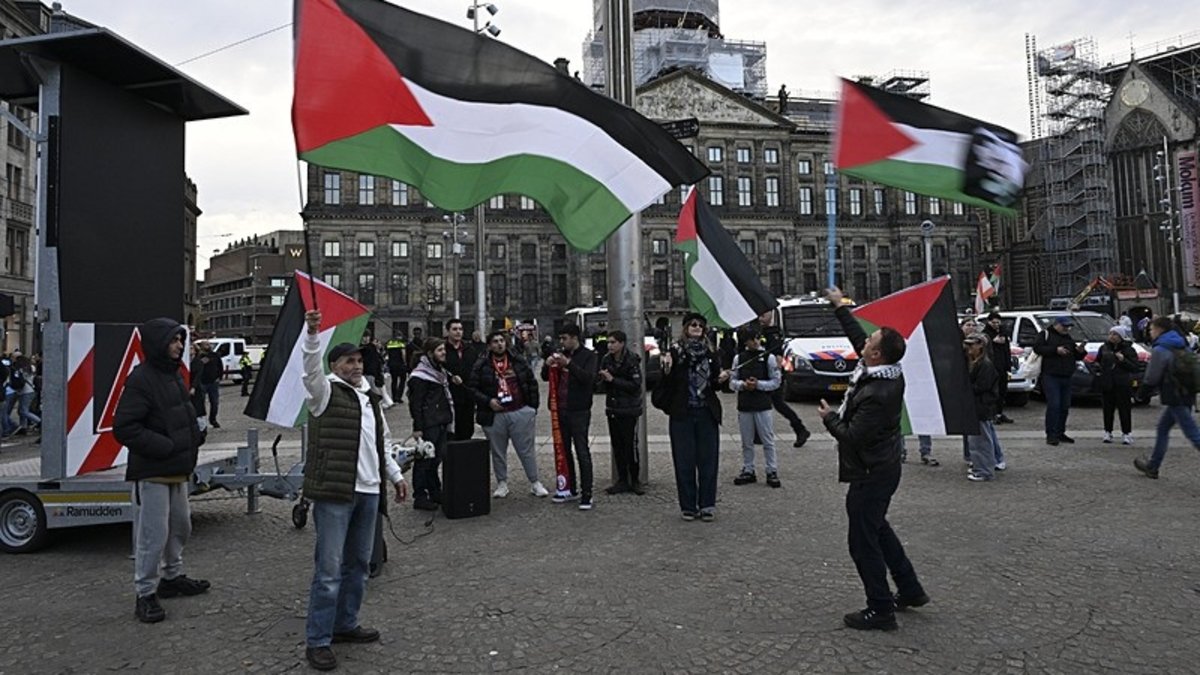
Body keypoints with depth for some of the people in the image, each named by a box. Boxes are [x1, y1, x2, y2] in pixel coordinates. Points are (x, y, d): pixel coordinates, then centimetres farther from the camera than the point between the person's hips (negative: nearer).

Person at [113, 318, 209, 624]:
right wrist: (165, 446, -22)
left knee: (180, 525, 20)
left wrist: (194, 436, 6)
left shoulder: (174, 375, 13)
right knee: (153, 534, -3)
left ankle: (172, 576, 37)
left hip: (177, 471, 9)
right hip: (151, 472, -9)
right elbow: (124, 427, -21)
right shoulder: (142, 379, -17)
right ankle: (145, 594, 10)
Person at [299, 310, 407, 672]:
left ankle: (345, 624, 29)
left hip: (368, 491, 7)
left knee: (358, 564, 15)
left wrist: (396, 476, 23)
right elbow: (311, 368, -23)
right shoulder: (326, 391, -1)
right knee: (329, 568, -5)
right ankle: (317, 641, 4)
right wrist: (312, 332, -37)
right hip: (334, 492, -7)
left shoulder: (370, 397, 19)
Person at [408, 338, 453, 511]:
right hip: (428, 425, -9)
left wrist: (448, 420, 20)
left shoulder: (440, 370, 17)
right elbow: (415, 403, -15)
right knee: (425, 460, -3)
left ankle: (435, 492, 23)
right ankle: (420, 497, 4)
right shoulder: (420, 375, -12)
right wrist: (417, 427, -18)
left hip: (441, 423, 9)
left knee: (438, 458, 13)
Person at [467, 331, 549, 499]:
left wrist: (533, 408, 5)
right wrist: (488, 401, -15)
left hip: (520, 412, 0)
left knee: (526, 450, 5)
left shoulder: (518, 361, 5)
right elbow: (471, 387, -2)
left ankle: (534, 483, 16)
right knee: (498, 452, 11)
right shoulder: (481, 365, -1)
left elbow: (532, 383, 9)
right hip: (494, 415, 0)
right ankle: (502, 483, 25)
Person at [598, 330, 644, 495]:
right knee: (617, 446, 8)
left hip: (629, 409, -5)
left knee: (631, 445, -5)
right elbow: (603, 385, 10)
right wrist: (604, 379, -13)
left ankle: (635, 481, 8)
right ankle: (622, 480, 16)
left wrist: (613, 379, -18)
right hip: (612, 408, 5)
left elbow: (635, 385, -16)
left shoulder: (632, 360, -11)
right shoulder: (606, 359, 5)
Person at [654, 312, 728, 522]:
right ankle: (688, 506, 12)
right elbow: (667, 384, -6)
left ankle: (707, 505, 13)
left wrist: (721, 379, -6)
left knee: (708, 460, 4)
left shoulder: (711, 352, 9)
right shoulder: (675, 352, -3)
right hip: (682, 414, -3)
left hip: (707, 413, 3)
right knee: (684, 461, 3)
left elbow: (714, 384, 15)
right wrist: (667, 370, -25)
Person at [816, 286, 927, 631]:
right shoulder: (890, 373, -1)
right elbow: (857, 337, 12)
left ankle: (881, 610, 11)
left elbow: (853, 436, -27)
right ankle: (910, 590, 35)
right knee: (877, 529, 25)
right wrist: (840, 307, 18)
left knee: (863, 540, 1)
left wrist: (830, 418, -10)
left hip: (870, 475, -10)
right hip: (883, 467, 10)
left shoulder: (875, 394, -30)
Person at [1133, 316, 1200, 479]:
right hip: (1187, 396, 9)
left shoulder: (1160, 350, -13)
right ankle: (1152, 466, 25)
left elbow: (1151, 378, -13)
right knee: (1162, 428, 17)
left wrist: (1141, 394, 3)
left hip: (1175, 398, -9)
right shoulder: (1181, 346, 14)